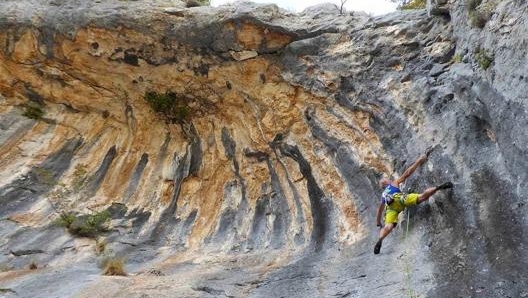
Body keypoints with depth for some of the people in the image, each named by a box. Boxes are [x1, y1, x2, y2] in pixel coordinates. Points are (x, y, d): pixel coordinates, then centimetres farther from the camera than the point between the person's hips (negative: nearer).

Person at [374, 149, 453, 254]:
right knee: (421, 196, -17)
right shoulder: (394, 183, 35)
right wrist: (418, 161, 34)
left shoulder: (383, 195, 44)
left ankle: (380, 240, -45)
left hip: (390, 206, 3)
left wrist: (378, 223, 58)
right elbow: (407, 173, 28)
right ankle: (439, 187, -40)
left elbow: (379, 211, 48)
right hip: (398, 198, -2)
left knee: (389, 225, -18)